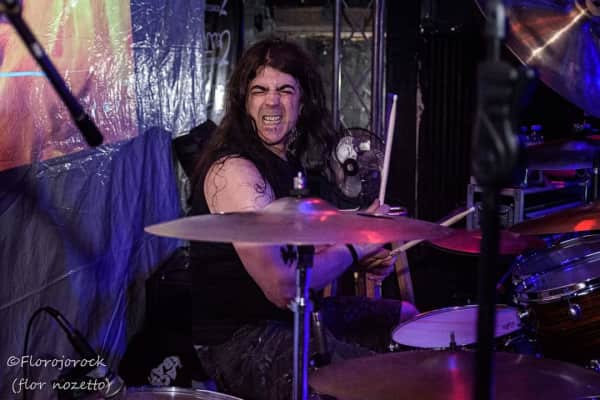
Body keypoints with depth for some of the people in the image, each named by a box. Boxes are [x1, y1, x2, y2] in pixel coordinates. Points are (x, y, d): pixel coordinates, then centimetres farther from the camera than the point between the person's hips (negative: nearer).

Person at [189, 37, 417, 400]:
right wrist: (356, 244, -15)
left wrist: (365, 258, -1)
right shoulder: (234, 170, -23)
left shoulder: (294, 157, 5)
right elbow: (281, 288, -28)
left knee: (406, 317, 25)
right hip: (242, 341, -10)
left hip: (297, 313, 10)